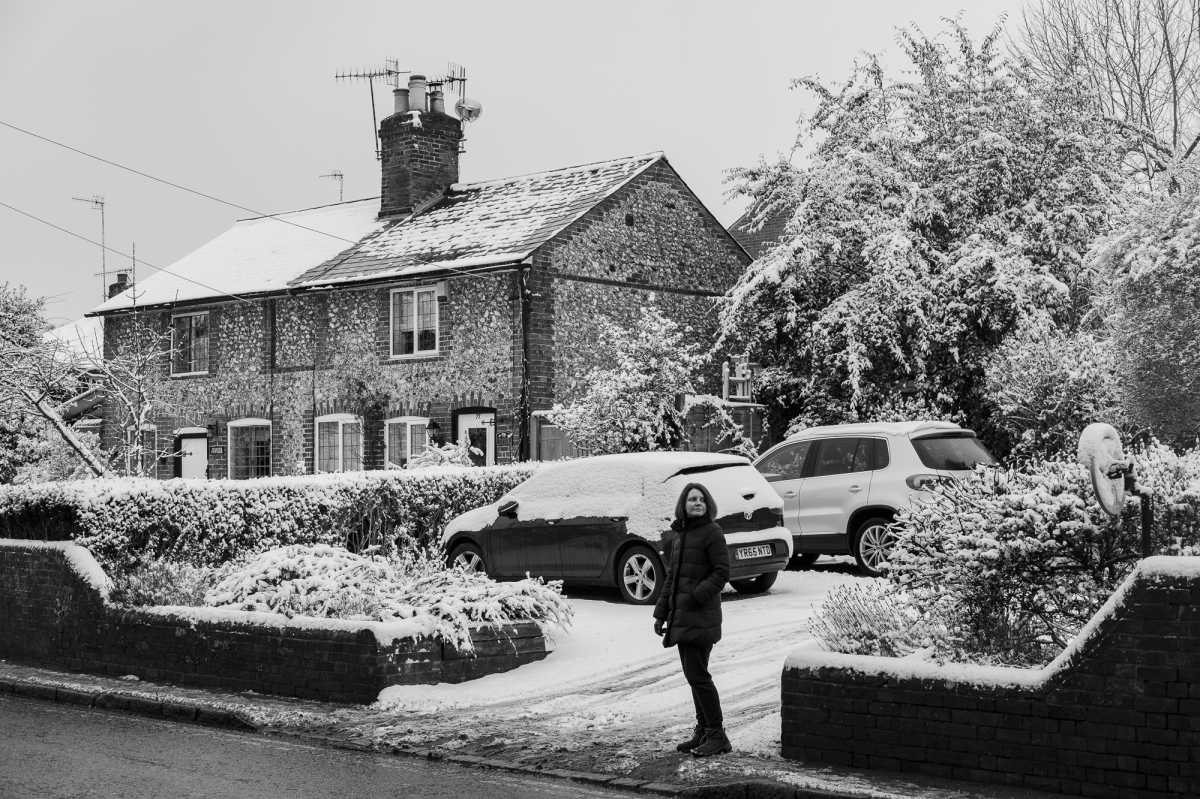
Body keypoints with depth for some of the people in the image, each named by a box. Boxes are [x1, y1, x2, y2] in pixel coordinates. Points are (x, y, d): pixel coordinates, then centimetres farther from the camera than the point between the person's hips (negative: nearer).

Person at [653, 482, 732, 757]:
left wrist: (696, 596, -20)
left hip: (701, 615, -8)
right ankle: (703, 731, 21)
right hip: (681, 616, 8)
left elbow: (721, 572, -12)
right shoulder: (675, 535, 14)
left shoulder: (711, 532, -8)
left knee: (697, 674, -9)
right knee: (693, 674, 12)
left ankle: (717, 735, -1)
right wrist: (661, 613, 15)